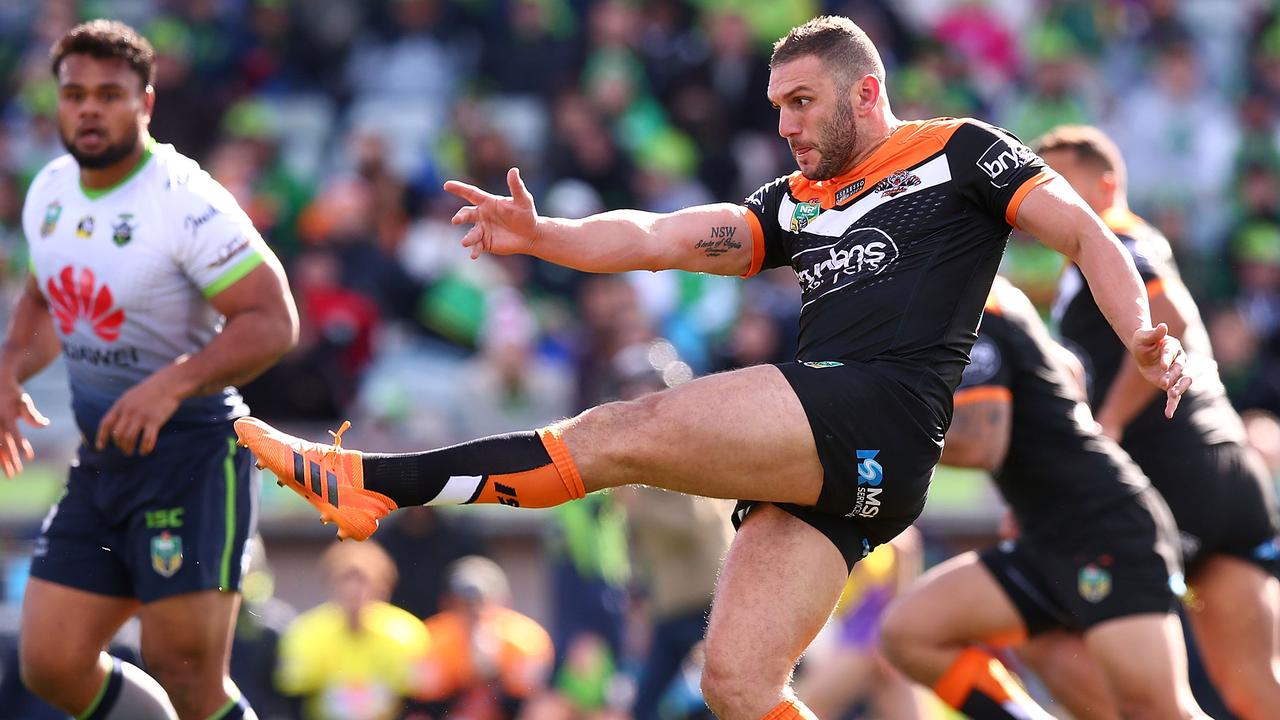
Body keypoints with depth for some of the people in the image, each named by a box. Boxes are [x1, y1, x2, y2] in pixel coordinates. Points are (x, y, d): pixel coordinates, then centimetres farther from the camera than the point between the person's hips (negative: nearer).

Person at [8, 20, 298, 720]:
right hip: (101, 456, 7)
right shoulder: (49, 191, 7)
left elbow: (272, 321, -21)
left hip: (192, 452, -7)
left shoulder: (186, 202, -16)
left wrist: (172, 384, -32)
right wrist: (10, 373, 7)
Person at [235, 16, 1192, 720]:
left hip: (883, 413, -8)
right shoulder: (797, 204, 28)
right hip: (815, 461, 8)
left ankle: (375, 481, -15)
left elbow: (1087, 235, 7)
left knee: (621, 434, -17)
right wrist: (541, 237, 1)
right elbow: (661, 238, 18)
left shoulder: (957, 153, 12)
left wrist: (1143, 336, -11)